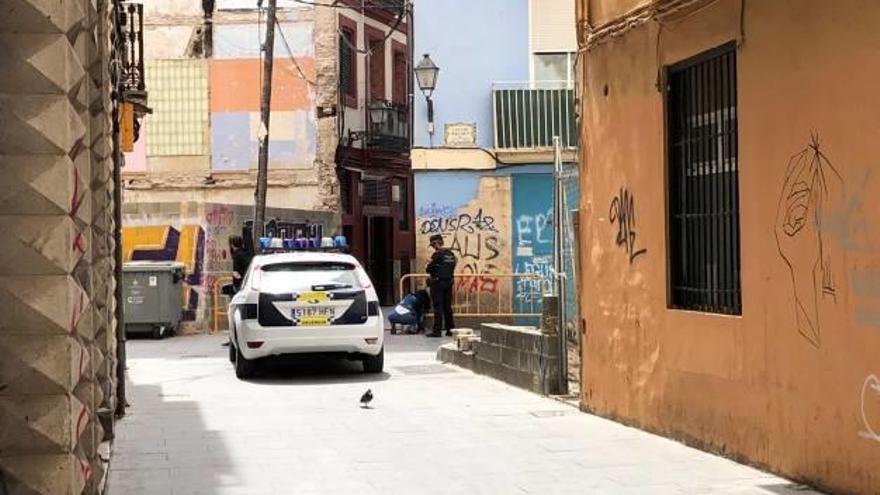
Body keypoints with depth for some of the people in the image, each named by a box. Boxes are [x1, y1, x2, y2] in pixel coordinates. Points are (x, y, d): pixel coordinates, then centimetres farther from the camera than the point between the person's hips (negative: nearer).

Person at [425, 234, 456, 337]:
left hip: (437, 282, -7)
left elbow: (428, 269, -13)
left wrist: (430, 269, 8)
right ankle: (450, 329, 14)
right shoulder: (451, 254, 8)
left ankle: (437, 330, -5)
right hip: (449, 282, 7)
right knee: (447, 306, 12)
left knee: (438, 307, -4)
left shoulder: (437, 254, -14)